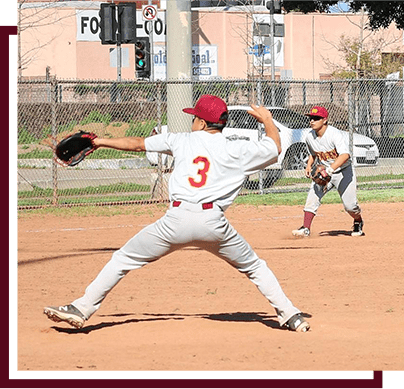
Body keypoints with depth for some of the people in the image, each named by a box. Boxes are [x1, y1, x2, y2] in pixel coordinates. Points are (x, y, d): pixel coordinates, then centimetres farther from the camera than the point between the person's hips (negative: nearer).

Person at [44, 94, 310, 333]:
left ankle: (82, 309, 9)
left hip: (177, 219, 0)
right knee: (254, 267, 20)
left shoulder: (183, 140, 15)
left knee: (123, 260, 13)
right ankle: (290, 316, 13)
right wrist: (267, 120, 41)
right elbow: (275, 148, 22)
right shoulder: (238, 150, 9)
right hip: (213, 222, 0)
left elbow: (138, 144, 24)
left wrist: (101, 142, 38)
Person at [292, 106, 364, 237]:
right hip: (323, 172, 5)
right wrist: (309, 166, -1)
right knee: (313, 196, -18)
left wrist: (330, 169, -52)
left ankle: (358, 222, 28)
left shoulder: (334, 134, -27)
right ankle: (306, 228, -19)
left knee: (350, 205, -6)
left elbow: (345, 155, -41)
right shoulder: (310, 137, -7)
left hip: (343, 171, -5)